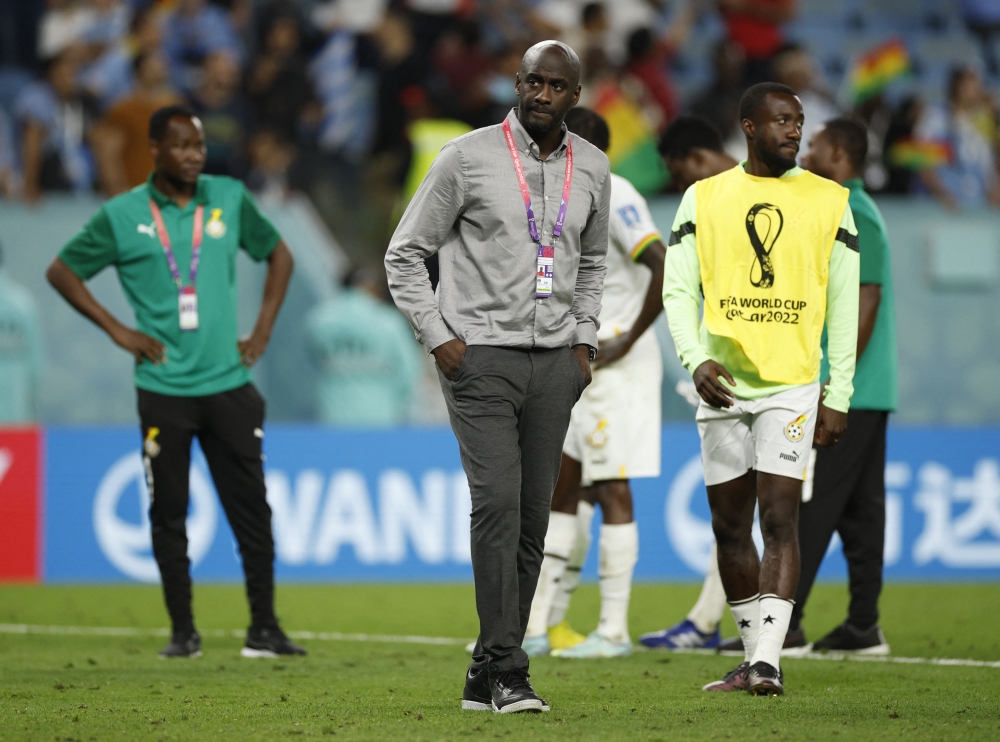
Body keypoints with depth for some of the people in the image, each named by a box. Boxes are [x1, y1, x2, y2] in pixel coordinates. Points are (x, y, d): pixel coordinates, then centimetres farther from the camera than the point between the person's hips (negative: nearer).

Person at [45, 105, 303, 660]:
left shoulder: (230, 198, 5)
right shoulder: (122, 216, -1)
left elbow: (278, 255, 18)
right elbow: (62, 271, 8)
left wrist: (263, 331, 9)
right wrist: (117, 331, 1)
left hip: (229, 384, 1)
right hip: (163, 387, -1)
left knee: (252, 509, -1)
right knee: (169, 514, 2)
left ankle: (265, 629, 4)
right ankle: (183, 631, 10)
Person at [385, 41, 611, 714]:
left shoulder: (591, 168, 9)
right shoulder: (469, 157, -4)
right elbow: (406, 254, 1)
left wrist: (585, 339, 13)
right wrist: (439, 337, -7)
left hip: (554, 361, 5)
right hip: (481, 356, -5)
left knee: (533, 516, 3)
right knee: (497, 501, -16)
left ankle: (486, 677, 10)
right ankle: (507, 671, -16)